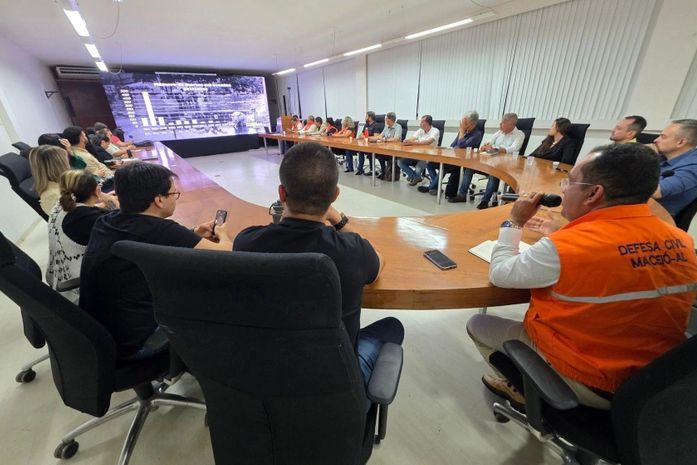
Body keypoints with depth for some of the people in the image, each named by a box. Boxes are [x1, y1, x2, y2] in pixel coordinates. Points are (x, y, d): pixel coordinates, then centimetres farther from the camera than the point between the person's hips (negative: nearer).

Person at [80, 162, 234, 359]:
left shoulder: (104, 222, -2)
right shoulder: (161, 230, -24)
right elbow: (225, 254, -18)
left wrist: (193, 235, 9)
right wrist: (222, 235, 3)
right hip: (133, 343, -7)